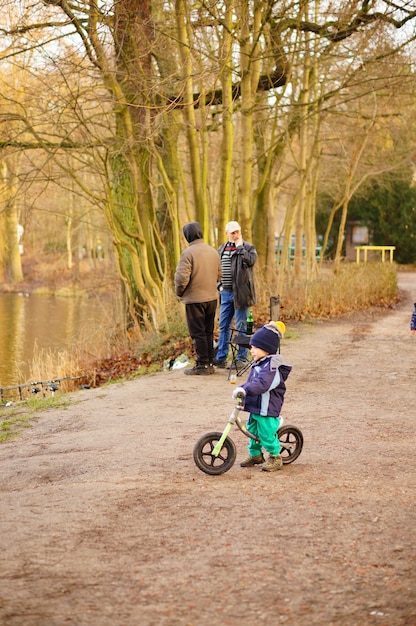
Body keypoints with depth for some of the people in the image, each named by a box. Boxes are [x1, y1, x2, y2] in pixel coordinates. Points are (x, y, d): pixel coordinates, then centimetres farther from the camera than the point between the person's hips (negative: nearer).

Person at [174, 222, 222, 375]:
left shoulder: (188, 252, -16)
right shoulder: (213, 251, 6)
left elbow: (181, 277, -20)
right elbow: (219, 275, 13)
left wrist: (179, 292, -3)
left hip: (194, 299, -7)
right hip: (212, 298, 7)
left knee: (198, 333, 1)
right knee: (209, 332, 15)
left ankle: (202, 365, 3)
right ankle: (209, 363, 20)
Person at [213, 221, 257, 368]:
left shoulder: (248, 247, -3)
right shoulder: (222, 249, 13)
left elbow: (250, 261, -23)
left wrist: (240, 247, -16)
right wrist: (219, 285, 9)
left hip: (240, 293, -5)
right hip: (226, 293, 5)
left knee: (241, 327, 0)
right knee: (223, 326, 9)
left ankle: (241, 358, 7)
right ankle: (221, 358, 14)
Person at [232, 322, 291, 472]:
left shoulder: (271, 367, -20)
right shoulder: (258, 364, 13)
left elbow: (262, 384, -34)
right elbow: (251, 382, 22)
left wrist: (245, 390, -40)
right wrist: (240, 389, 7)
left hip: (268, 409, -10)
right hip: (255, 407, 10)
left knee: (267, 434, -5)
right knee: (252, 430, 18)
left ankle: (275, 458, 11)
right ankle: (255, 455, 35)